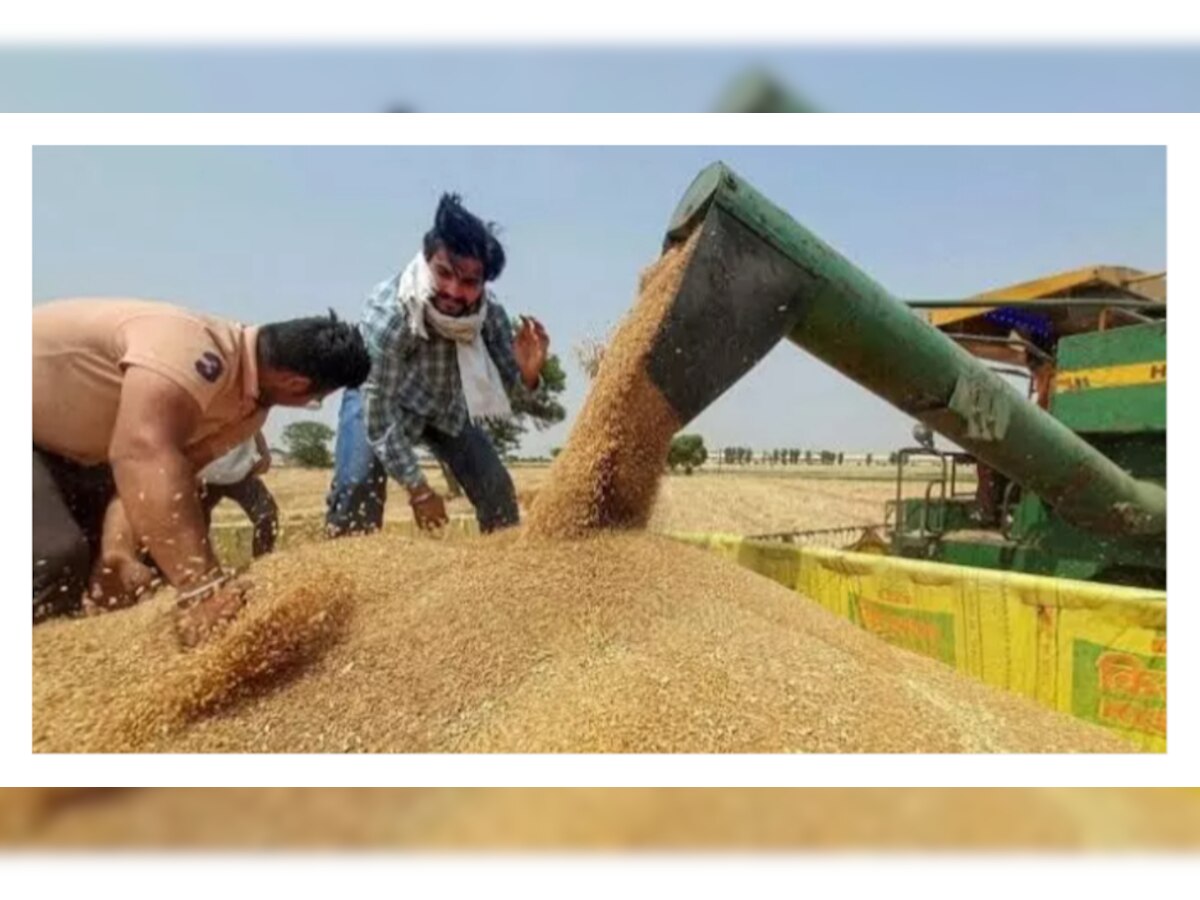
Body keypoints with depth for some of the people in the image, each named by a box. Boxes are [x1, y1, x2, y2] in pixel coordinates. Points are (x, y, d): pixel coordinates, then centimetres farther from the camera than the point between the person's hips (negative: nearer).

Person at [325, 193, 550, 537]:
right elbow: (378, 414, -32)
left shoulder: (489, 312, -27)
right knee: (358, 487, -27)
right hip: (378, 397, -4)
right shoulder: (387, 315, -39)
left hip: (448, 403, 4)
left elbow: (506, 388, -16)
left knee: (497, 490, 1)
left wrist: (527, 374, -41)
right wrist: (417, 489, -27)